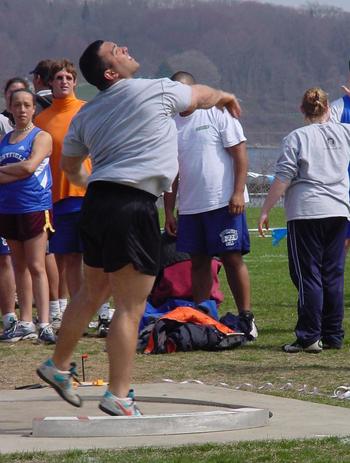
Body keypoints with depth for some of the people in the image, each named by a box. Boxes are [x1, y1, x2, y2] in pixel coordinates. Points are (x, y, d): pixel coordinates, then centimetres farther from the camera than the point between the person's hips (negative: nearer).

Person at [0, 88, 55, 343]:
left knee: (36, 267, -10)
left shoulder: (41, 137, -2)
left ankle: (44, 323, -13)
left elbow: (29, 166, -15)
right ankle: (25, 323, 15)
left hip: (34, 208, -6)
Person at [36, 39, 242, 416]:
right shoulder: (156, 91, -2)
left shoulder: (87, 113, 15)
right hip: (132, 206, -7)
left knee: (92, 293, 24)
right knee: (130, 307, -5)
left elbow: (69, 165, 28)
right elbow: (202, 95, 17)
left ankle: (58, 366, 35)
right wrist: (225, 97, 40)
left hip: (97, 202, 7)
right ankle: (118, 396, -6)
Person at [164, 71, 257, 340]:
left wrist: (238, 192, -16)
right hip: (189, 207, 5)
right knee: (198, 263, 5)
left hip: (224, 203, -5)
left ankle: (246, 318, -3)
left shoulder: (218, 114, -2)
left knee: (233, 258, -6)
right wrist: (169, 212, 13)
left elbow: (240, 155, -7)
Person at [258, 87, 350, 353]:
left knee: (308, 275, -3)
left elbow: (283, 178, -9)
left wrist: (266, 210, -3)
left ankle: (309, 338, -7)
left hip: (306, 212, -4)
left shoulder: (297, 137, -4)